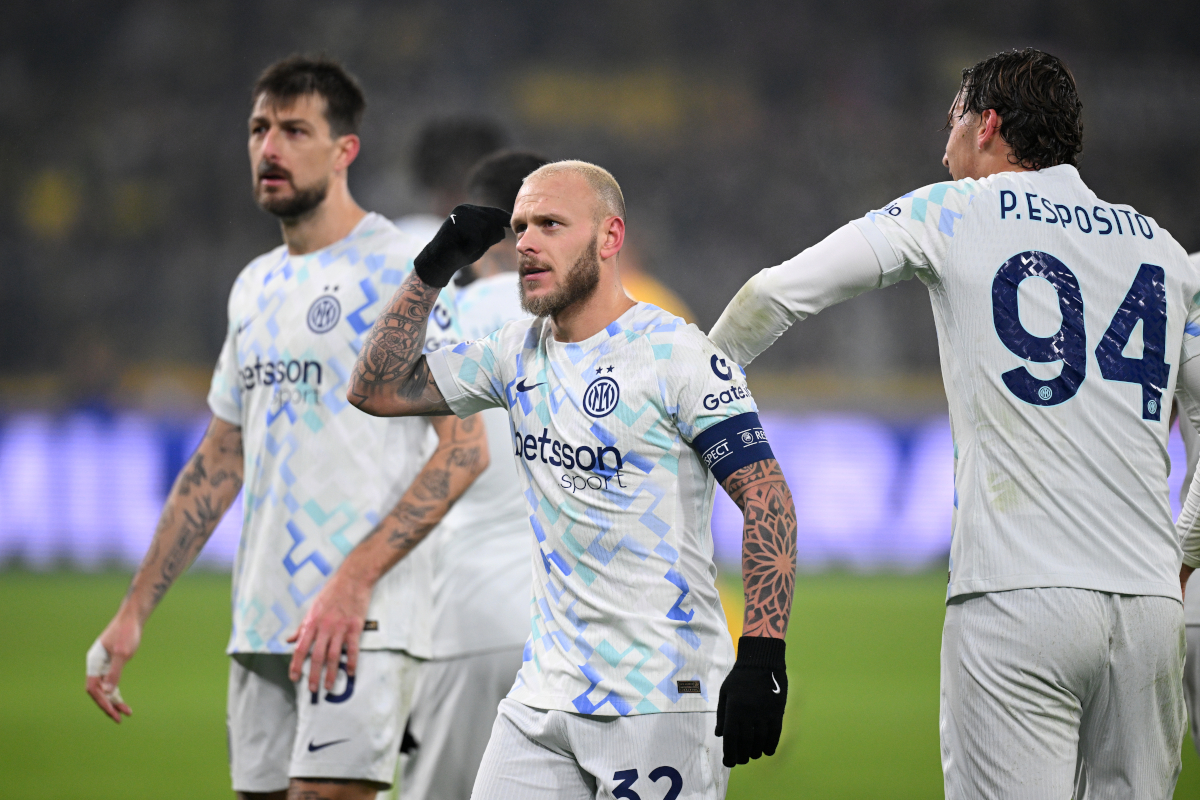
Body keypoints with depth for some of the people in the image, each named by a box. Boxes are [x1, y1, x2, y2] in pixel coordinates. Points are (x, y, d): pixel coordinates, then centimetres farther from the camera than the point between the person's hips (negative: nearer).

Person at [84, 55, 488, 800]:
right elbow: (218, 464, 23)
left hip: (362, 623, -8)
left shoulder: (397, 268, -6)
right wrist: (134, 610, 17)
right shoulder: (256, 287, 17)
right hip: (261, 624, 8)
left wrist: (353, 580, -22)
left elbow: (465, 448, -13)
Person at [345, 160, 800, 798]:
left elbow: (766, 497, -13)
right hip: (545, 692, 7)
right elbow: (377, 389, 17)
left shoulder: (675, 353, -9)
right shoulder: (519, 352, 12)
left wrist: (761, 657, -22)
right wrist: (433, 270, 5)